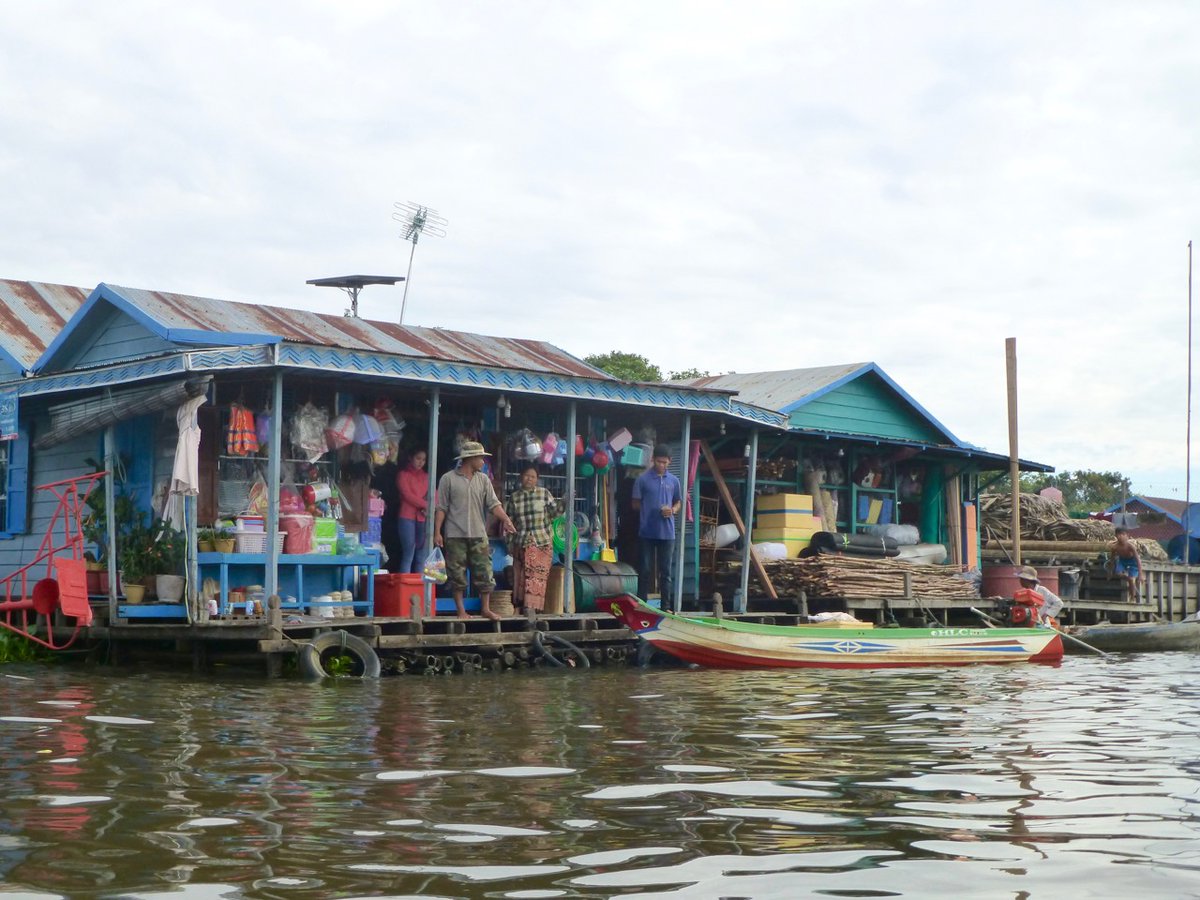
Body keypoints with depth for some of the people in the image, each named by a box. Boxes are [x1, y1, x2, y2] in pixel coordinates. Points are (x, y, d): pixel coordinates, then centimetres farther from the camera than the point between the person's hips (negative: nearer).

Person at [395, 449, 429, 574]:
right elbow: (407, 494, -5)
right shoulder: (403, 474, 6)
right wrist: (425, 504, -9)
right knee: (408, 554, -10)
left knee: (421, 556, 2)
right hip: (408, 517, -5)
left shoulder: (425, 477, 20)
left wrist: (428, 507, -10)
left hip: (423, 518, 5)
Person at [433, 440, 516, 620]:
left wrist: (505, 519, -14)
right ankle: (461, 610, 9)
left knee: (484, 571, 1)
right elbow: (441, 508, -1)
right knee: (457, 573, 0)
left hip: (478, 534, 3)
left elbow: (494, 503, 3)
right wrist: (437, 532, -7)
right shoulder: (448, 479, 0)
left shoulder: (483, 479, 10)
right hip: (455, 535, -3)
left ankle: (486, 608, 10)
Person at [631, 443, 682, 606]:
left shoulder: (674, 481, 8)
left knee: (666, 571, 5)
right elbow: (636, 504, 4)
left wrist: (672, 510, -4)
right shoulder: (643, 479, -1)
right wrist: (650, 511, -7)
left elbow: (679, 503, 16)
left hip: (667, 533, 2)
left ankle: (666, 606, 10)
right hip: (646, 532, -2)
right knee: (645, 570, 2)